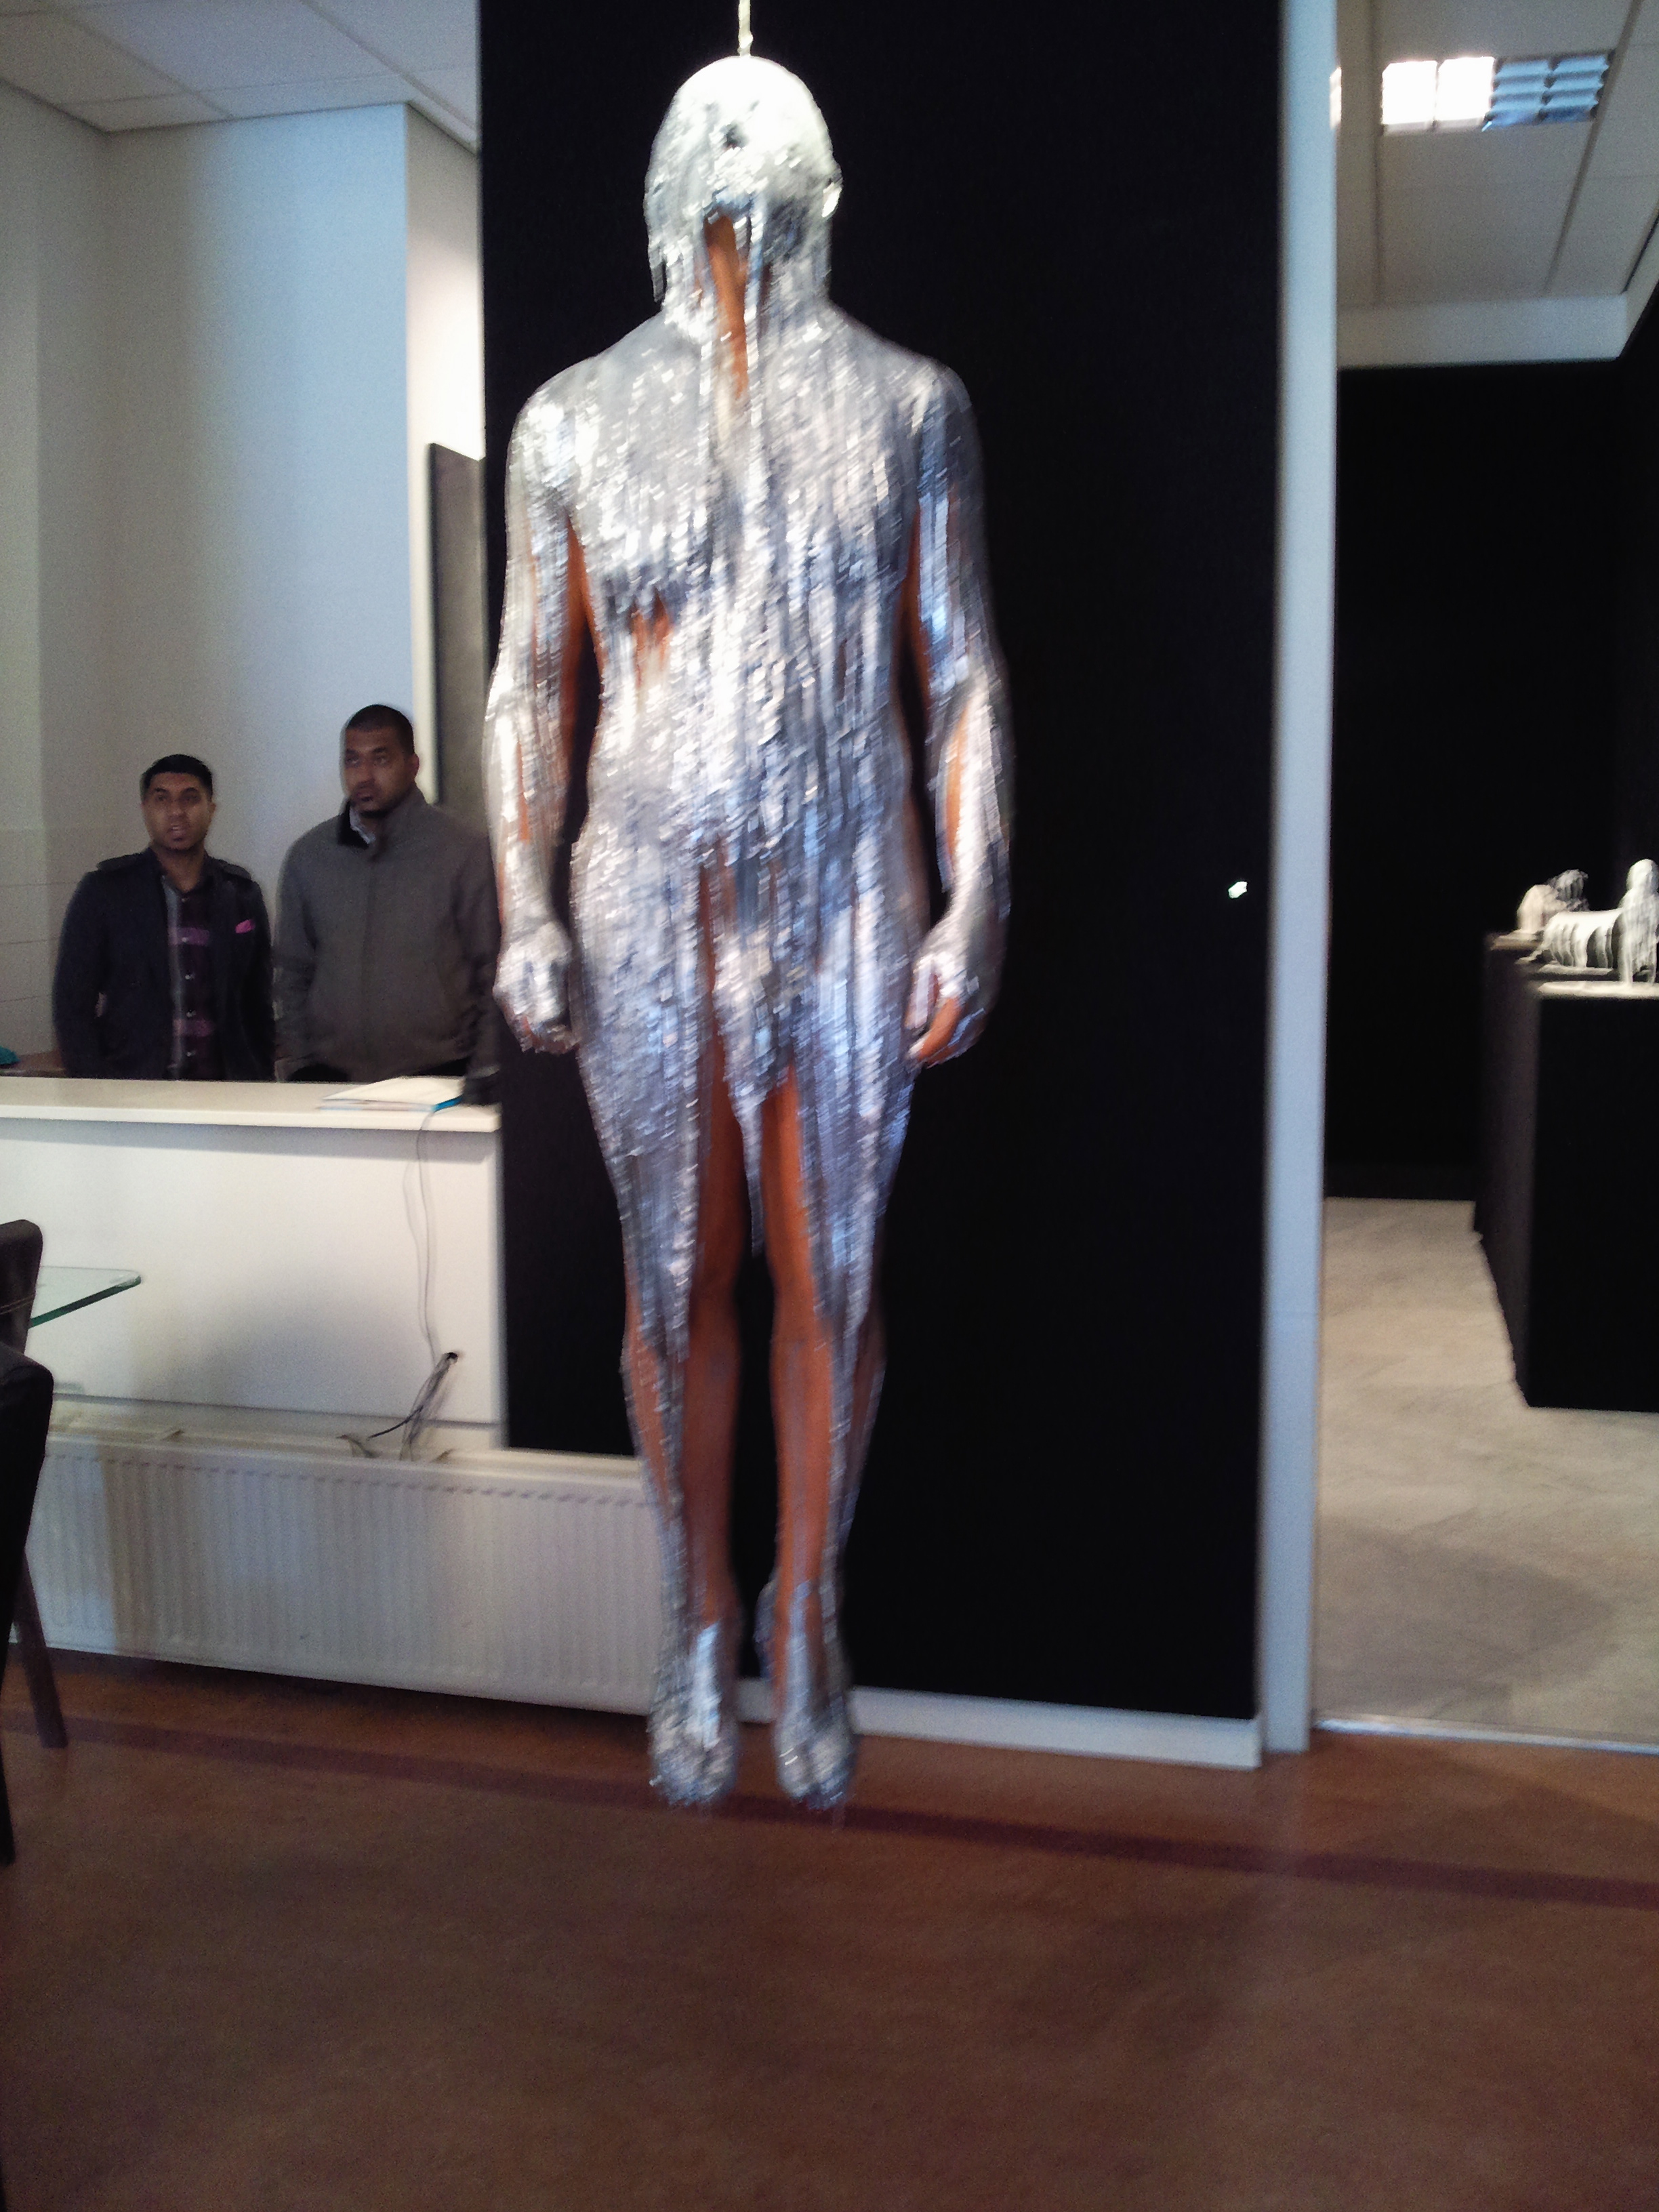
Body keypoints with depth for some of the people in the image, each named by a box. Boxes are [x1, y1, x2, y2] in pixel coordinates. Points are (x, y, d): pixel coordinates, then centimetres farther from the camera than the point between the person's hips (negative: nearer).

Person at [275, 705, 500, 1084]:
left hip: (437, 1073, -3)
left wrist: (480, 1079, -4)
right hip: (331, 1076, 3)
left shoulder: (467, 851, 3)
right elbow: (292, 975, 19)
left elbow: (496, 979, 3)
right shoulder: (307, 857, 13)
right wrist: (298, 1067, 8)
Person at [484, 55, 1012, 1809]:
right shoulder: (573, 423, 6)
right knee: (676, 1282, 7)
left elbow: (963, 675, 4)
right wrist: (523, 915, -2)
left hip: (849, 905, 0)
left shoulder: (907, 409, 5)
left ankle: (808, 1619, 26)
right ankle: (698, 1627, 26)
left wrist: (974, 911, -4)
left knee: (833, 1278, 6)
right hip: (646, 910, 1)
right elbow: (528, 682, 7)